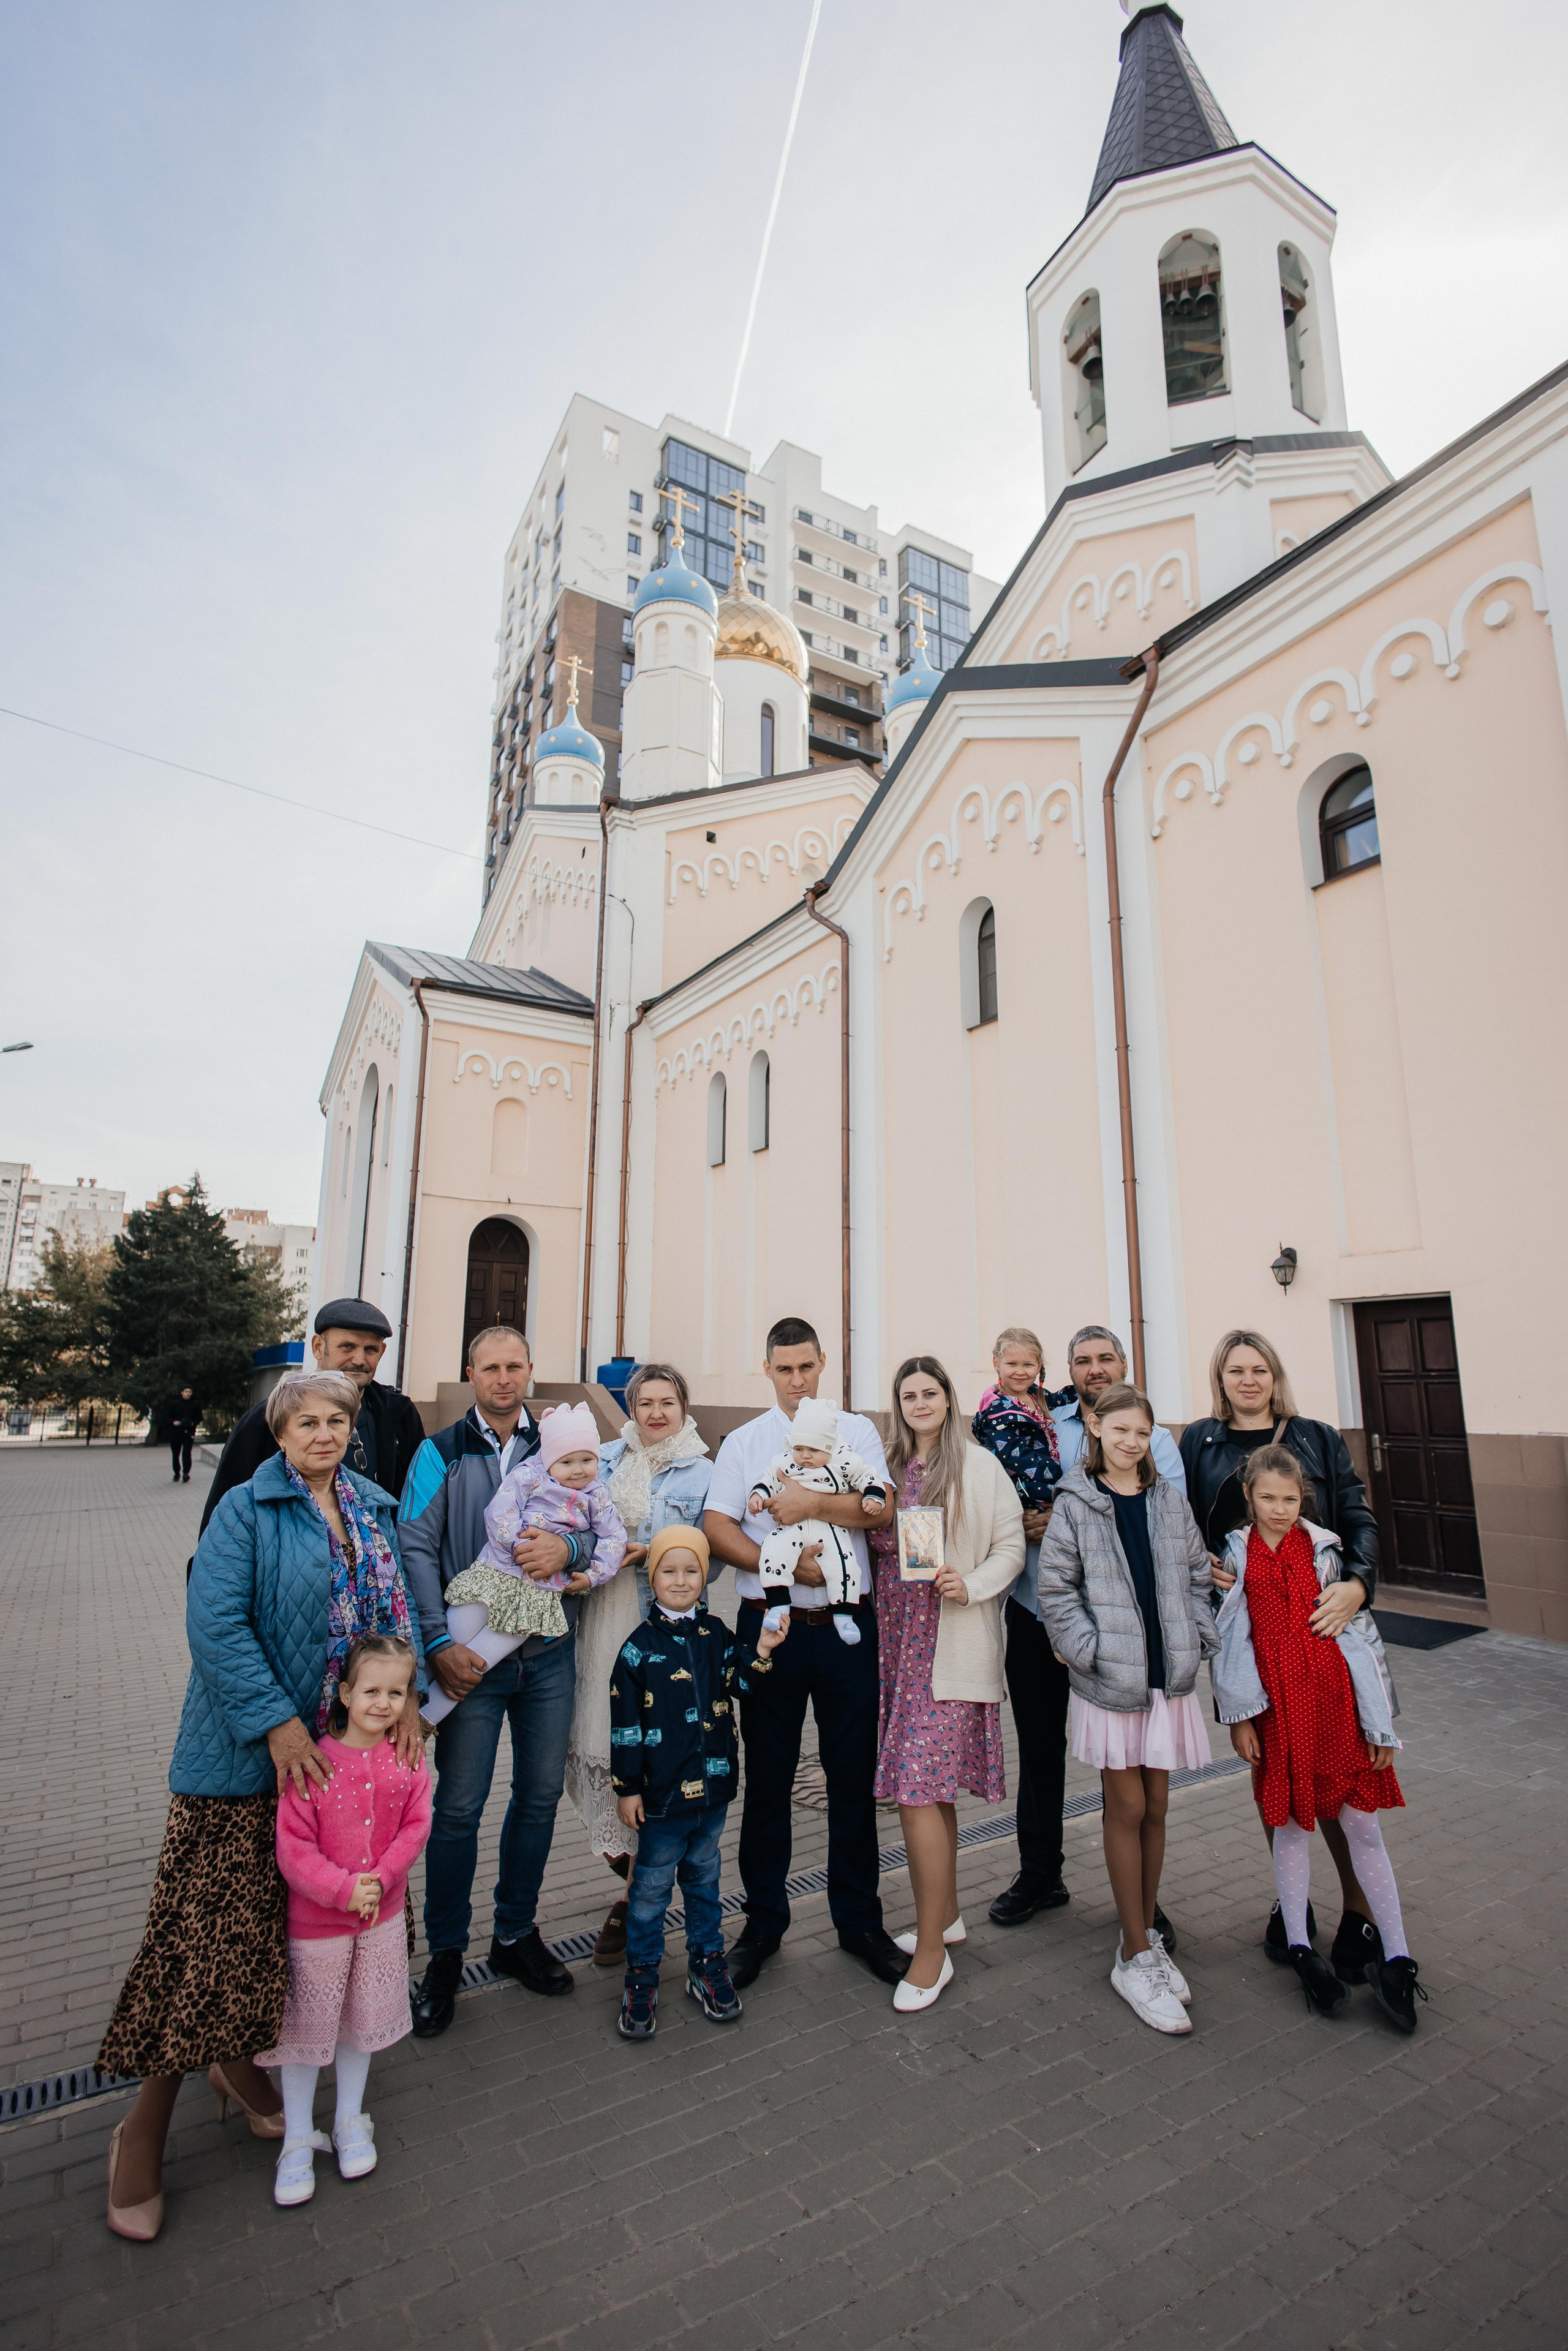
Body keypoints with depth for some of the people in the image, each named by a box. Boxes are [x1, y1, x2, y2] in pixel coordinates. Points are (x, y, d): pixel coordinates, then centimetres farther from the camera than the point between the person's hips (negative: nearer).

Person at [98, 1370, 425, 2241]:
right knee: (212, 1923, 0)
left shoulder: (376, 1508, 6)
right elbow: (216, 1623, -18)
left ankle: (236, 2058, 39)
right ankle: (148, 2120, 21)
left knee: (296, 1916, 16)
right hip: (248, 1750, -5)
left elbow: (399, 1607, 8)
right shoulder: (247, 1510, -11)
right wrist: (274, 1721, -22)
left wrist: (409, 1694, -3)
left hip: (345, 1744, 6)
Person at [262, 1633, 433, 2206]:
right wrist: (343, 1889, -24)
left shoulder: (408, 1760, -9)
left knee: (364, 2019, 19)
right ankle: (298, 2140, 35)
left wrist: (379, 1879, -19)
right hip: (315, 1921, -3)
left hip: (381, 1916, 3)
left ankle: (351, 2122, 42)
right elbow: (293, 1847, -19)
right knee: (305, 2024, 12)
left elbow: (415, 1827, -7)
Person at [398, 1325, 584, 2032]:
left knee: (540, 1795, 12)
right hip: (472, 1654, -2)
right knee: (459, 1806, 4)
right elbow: (416, 1549, -7)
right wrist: (439, 1642, -15)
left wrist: (568, 1549, -18)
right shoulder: (440, 1453, 0)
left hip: (549, 1652, 3)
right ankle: (445, 1954, 25)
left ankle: (516, 1933, 32)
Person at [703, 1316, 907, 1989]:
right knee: (767, 1778, 10)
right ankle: (763, 1922, 28)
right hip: (770, 1625, 0)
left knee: (853, 1775, 10)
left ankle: (859, 1921, 28)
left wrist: (812, 1503, -18)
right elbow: (716, 1527, -5)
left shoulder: (856, 1431, 6)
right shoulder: (743, 1442, 6)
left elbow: (879, 1507, -7)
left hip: (847, 1625, 0)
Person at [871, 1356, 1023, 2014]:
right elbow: (874, 1546, 16)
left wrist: (972, 1585, -17)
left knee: (918, 1791, -6)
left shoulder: (978, 1466, -3)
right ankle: (946, 1916, 32)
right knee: (930, 1789, 15)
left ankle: (932, 1950, 8)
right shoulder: (887, 1467, 10)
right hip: (896, 1641, 5)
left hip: (951, 1647, -5)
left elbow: (1011, 1543, -2)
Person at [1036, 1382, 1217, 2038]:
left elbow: (1198, 1576, 11)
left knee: (1154, 1808, 14)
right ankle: (1136, 1957, 17)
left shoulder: (1169, 1500, 5)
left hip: (1167, 1676, 4)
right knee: (1126, 1810, 4)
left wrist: (1197, 1639, 1)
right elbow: (1056, 1589, -7)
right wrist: (1088, 1651, -13)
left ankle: (1145, 1932, 31)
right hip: (1109, 1680, -4)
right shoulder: (1075, 1504, -7)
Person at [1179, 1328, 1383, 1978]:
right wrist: (1202, 1566, -12)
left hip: (1322, 1620, -1)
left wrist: (1357, 1584, -17)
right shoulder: (1199, 1442, 6)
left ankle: (1359, 1907, 19)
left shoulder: (1318, 1439, 6)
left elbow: (1359, 1520, 0)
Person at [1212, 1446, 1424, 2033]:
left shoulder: (1325, 1551, -1)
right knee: (1289, 1823, 10)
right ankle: (1299, 1948, 25)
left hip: (1335, 1699, 0)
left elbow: (1360, 1629, 2)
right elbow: (1228, 1638, 1)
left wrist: (1378, 1718, 1)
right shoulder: (1236, 1558, -1)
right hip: (1277, 1707, 0)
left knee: (1363, 1826, 6)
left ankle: (1397, 1960, 19)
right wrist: (1239, 1716, 0)